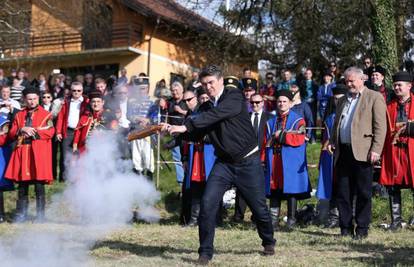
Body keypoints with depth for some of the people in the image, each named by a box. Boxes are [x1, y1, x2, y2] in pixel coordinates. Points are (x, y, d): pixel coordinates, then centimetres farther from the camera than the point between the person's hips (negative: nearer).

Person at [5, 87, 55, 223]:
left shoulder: (46, 115, 5)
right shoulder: (19, 115, 15)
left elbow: (50, 132, -7)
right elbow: (11, 134, 10)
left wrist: (32, 132, -9)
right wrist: (22, 130, -9)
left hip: (39, 152, -3)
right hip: (22, 153, 3)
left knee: (39, 185, -3)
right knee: (22, 185, 6)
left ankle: (40, 215, 5)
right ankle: (21, 215, 13)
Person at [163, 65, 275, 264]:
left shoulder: (234, 97, -14)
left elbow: (216, 115, -31)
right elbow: (196, 133, 6)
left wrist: (185, 126, -36)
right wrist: (174, 129, -12)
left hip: (248, 161, -4)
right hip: (224, 163, 4)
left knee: (259, 207, 7)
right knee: (207, 203, -13)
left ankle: (268, 242, 35)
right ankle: (205, 251, -1)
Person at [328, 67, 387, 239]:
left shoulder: (374, 97, 0)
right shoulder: (342, 101, 21)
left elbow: (380, 126, -7)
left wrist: (376, 150, -15)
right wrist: (332, 141, 10)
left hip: (362, 152, -6)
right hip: (343, 152, 6)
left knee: (363, 193, 1)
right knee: (343, 192, 7)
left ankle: (362, 229, 9)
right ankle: (346, 228, 15)